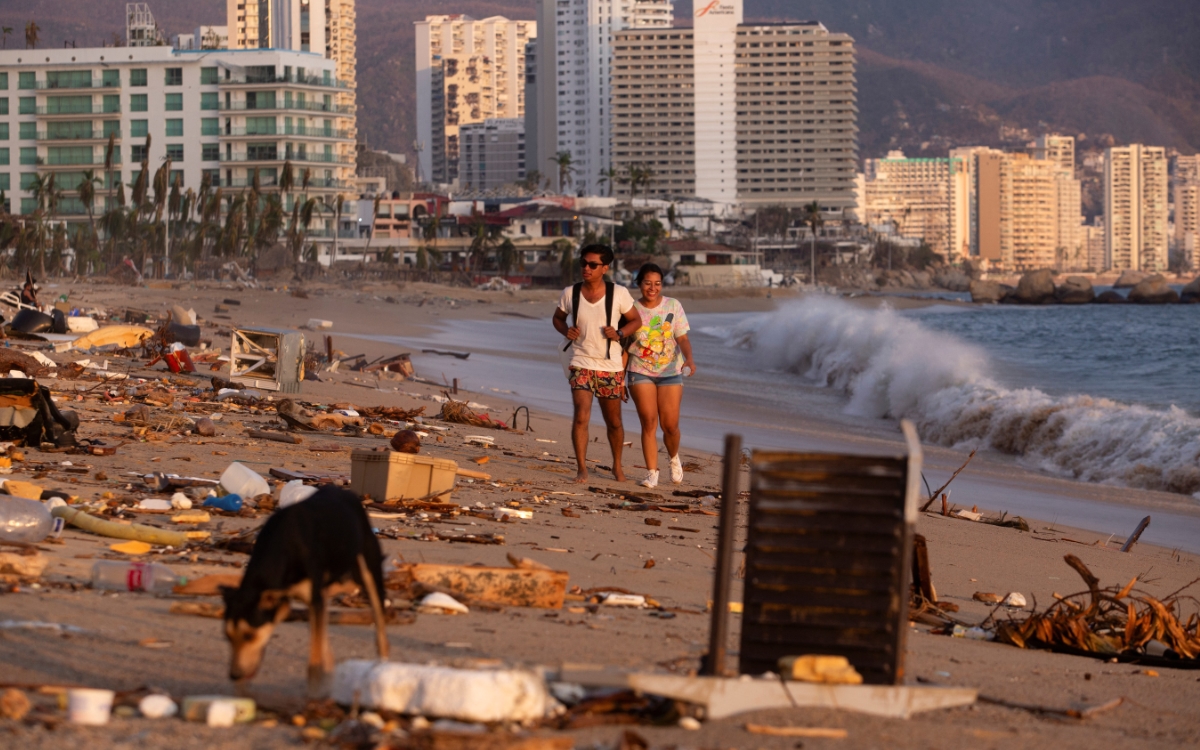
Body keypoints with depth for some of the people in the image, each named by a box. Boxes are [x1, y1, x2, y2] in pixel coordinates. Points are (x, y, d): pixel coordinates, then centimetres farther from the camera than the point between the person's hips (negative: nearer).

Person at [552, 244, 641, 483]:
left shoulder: (619, 294, -5)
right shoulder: (570, 293, -1)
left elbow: (635, 320, 6)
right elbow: (558, 318, 15)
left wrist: (619, 333, -13)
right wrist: (566, 330, -7)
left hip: (611, 367, 0)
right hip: (581, 364, 0)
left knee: (613, 422, 12)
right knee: (581, 416, -17)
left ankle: (617, 466, 33)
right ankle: (582, 469, -10)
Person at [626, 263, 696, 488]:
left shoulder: (673, 306, 1)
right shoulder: (632, 309, 1)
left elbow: (683, 339, -3)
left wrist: (689, 359, -23)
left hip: (670, 371, 0)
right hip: (640, 372, 0)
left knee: (670, 425, -3)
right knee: (649, 422, -10)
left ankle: (674, 458, 29)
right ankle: (651, 473, -5)